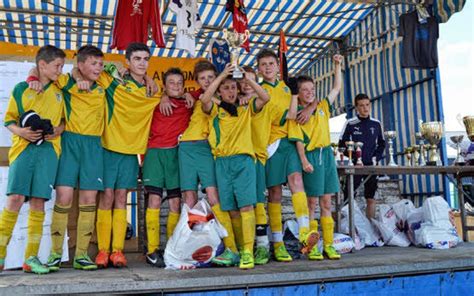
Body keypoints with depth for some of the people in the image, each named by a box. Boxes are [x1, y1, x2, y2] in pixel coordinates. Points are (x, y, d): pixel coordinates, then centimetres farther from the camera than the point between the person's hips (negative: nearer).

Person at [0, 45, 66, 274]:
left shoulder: (60, 91, 16)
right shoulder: (21, 88, 9)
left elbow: (66, 118, 20)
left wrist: (60, 129, 0)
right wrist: (20, 131, -10)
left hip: (49, 149, 2)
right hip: (23, 148, -2)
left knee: (38, 201, -2)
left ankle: (31, 257, 4)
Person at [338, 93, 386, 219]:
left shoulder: (376, 124, 7)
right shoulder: (350, 124, -2)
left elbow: (381, 144, 15)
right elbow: (342, 144, 1)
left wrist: (376, 157, 0)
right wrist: (352, 157, -10)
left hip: (371, 165, 3)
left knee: (371, 198, 6)